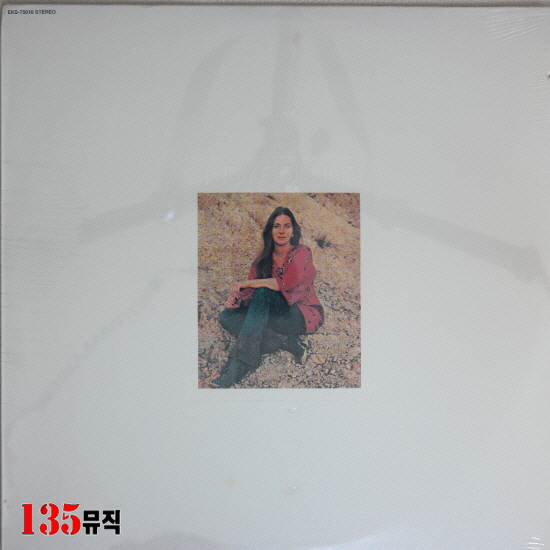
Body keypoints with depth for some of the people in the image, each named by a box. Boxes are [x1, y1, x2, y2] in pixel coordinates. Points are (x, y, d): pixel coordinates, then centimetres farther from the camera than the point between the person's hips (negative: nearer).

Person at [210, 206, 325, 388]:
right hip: (277, 314, 6)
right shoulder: (264, 258, 7)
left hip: (304, 315, -6)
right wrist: (237, 299, -22)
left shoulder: (302, 253, -9)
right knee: (227, 316, -14)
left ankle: (239, 365, -41)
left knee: (263, 293, -33)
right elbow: (250, 292, 2)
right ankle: (287, 342, -25)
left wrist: (243, 283, -24)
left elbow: (285, 284, -25)